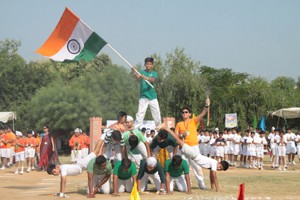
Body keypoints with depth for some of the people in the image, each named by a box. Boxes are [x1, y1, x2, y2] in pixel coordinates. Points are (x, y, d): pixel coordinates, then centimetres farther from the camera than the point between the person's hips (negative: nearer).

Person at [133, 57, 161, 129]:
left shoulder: (154, 73, 5)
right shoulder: (142, 72, 4)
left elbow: (153, 80, -18)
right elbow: (137, 76, -20)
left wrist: (146, 78, -40)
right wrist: (135, 72, -44)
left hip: (153, 97, 1)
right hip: (143, 97, -1)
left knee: (157, 113, 4)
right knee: (140, 113, -9)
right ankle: (136, 128, -9)